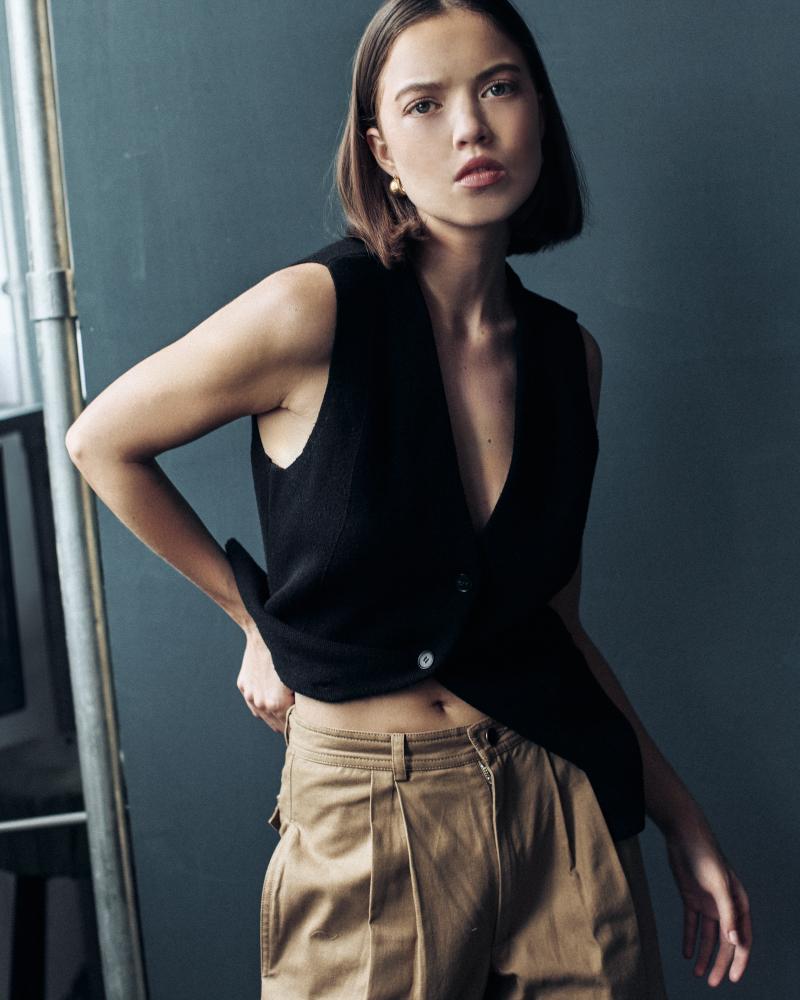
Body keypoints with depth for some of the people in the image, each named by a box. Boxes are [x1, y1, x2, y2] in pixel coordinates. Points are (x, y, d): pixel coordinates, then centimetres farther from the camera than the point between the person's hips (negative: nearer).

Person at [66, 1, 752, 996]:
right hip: (367, 825, -4)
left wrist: (682, 821, 9)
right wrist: (263, 621, 0)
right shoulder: (316, 312, -16)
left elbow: (552, 615, 9)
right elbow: (101, 441, -2)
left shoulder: (569, 353, 1)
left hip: (562, 806, 4)